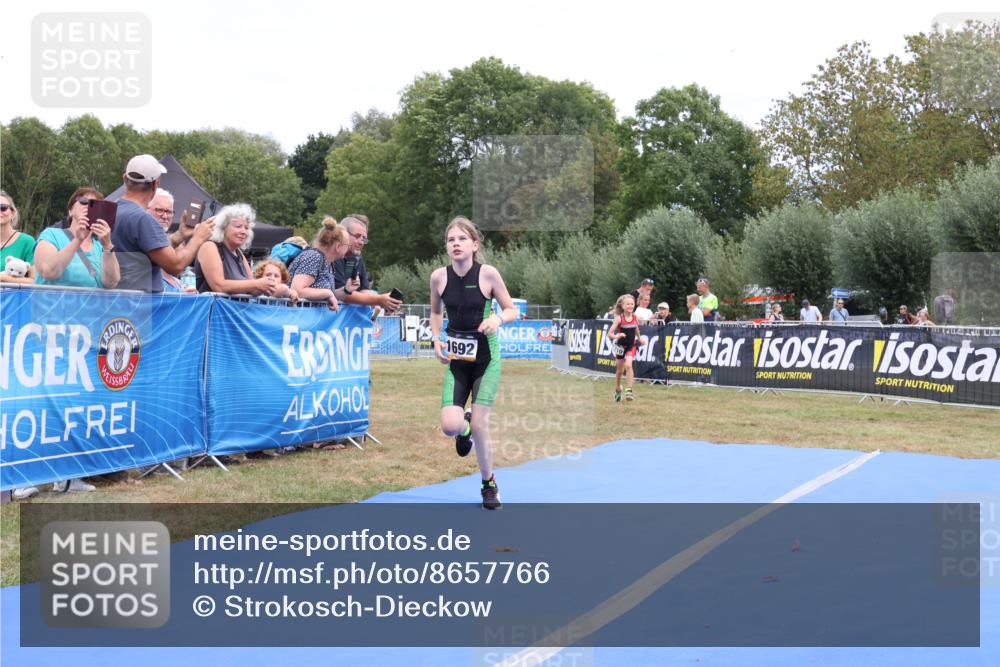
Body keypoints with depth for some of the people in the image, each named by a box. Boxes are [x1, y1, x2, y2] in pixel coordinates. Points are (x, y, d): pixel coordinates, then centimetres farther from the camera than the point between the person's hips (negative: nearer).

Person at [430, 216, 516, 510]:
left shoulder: (488, 274, -13)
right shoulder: (439, 276, -5)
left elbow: (512, 310, -3)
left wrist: (498, 318, -24)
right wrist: (437, 339, -2)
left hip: (486, 357, -2)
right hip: (456, 358, 2)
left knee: (480, 426, -4)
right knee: (450, 426, -12)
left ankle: (489, 484, 21)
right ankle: (464, 428, 28)